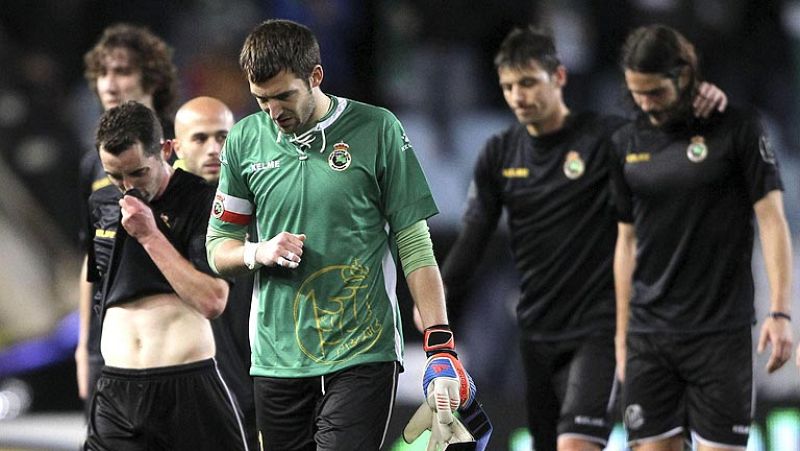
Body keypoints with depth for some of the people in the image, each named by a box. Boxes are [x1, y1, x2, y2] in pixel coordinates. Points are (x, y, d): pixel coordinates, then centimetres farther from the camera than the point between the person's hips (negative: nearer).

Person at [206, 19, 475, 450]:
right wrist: (259, 253, -8)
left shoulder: (377, 130, -2)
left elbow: (415, 245, -1)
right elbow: (218, 249, 14)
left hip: (362, 355, -4)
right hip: (277, 361, 4)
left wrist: (440, 347, -8)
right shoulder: (245, 139, 7)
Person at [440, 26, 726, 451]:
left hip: (597, 328, -5)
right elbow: (472, 238, 6)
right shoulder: (499, 154, 7)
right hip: (537, 331, 5)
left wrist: (705, 102, -32)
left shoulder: (608, 137, -8)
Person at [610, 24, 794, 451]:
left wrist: (779, 312, -14)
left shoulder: (737, 129, -3)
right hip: (649, 332, 4)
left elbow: (771, 219, -5)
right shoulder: (627, 143, 9)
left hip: (721, 331, -4)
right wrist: (621, 333, 13)